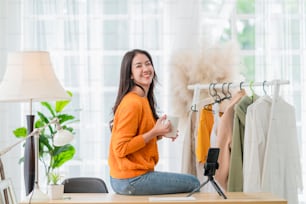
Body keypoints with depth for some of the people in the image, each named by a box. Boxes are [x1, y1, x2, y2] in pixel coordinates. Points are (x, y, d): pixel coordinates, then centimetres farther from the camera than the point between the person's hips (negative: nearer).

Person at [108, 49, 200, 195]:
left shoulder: (143, 100, 10)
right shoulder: (132, 103, -18)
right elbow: (120, 149, -21)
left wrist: (159, 134, 1)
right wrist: (154, 133, -20)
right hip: (131, 181, -10)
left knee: (192, 182, 23)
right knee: (193, 183, -1)